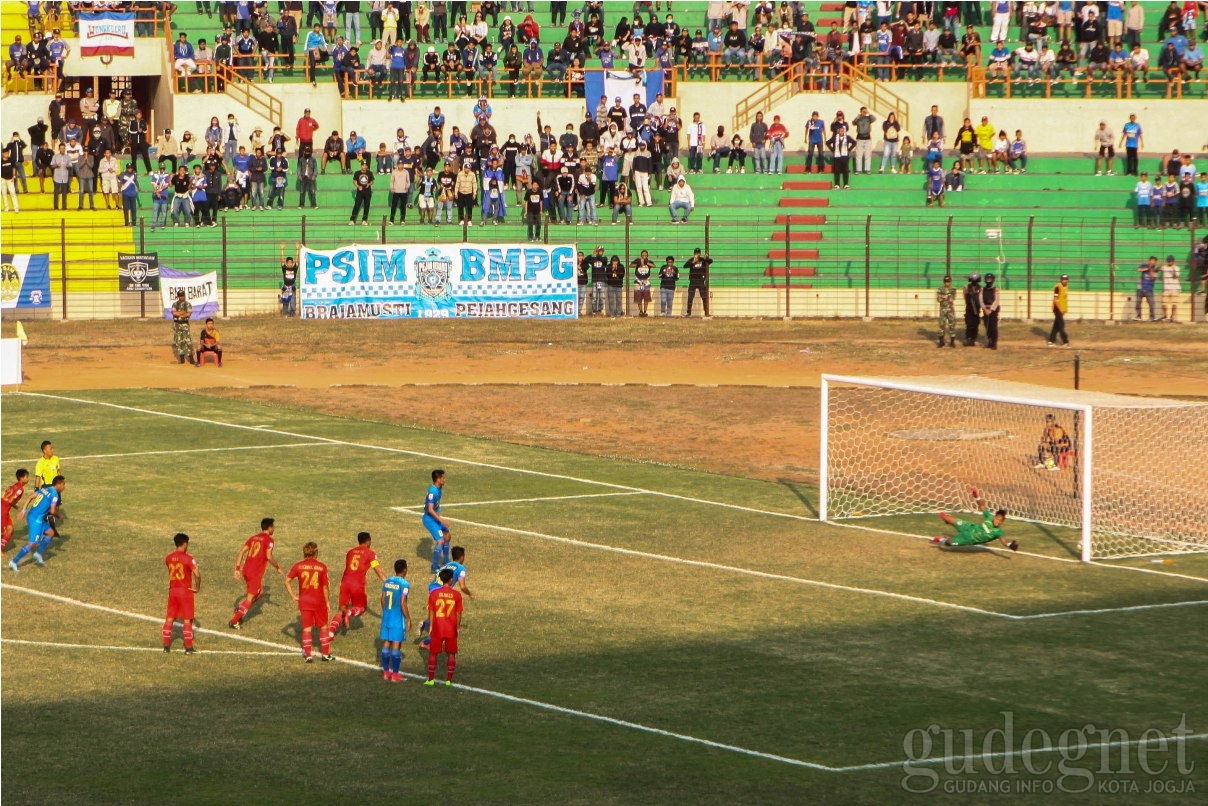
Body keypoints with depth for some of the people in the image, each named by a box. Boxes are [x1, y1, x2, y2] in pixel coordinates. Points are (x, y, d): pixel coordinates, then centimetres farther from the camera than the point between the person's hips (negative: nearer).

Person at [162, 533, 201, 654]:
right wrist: (197, 587, -7)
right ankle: (188, 647, 1)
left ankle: (166, 646, 12)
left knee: (169, 618, 12)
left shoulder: (168, 558, 3)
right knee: (187, 620, 1)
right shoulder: (188, 558, -14)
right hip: (185, 591, -5)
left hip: (172, 590, 5)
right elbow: (197, 574, -23)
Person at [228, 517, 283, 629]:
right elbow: (269, 557, -17)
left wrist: (237, 569, 8)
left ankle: (240, 609, 13)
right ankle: (234, 621, -3)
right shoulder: (269, 540, -6)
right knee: (250, 598, 0)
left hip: (246, 570, 7)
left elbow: (241, 552, 8)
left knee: (260, 591, 25)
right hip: (256, 573, -7)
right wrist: (278, 567, -1)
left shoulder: (253, 538, 14)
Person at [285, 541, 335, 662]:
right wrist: (327, 602, 5)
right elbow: (325, 587, -5)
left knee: (307, 628, 6)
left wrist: (293, 596, -1)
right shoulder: (322, 567, -8)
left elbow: (287, 581, -7)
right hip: (319, 601, -1)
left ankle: (308, 655, 2)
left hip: (304, 601, 1)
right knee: (323, 626, 14)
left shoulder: (298, 565, -5)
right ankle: (326, 654, 17)